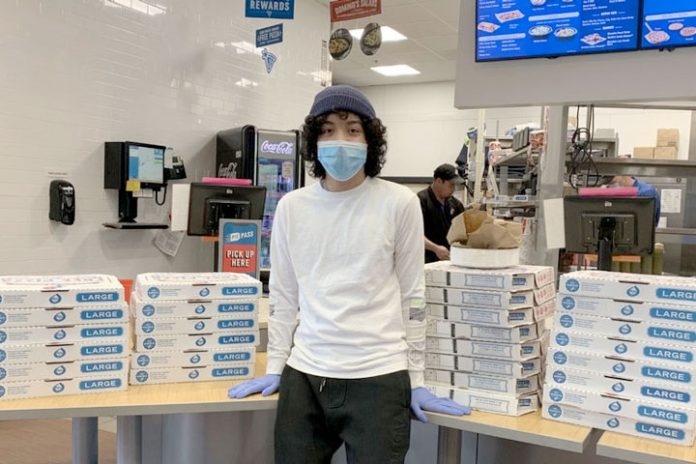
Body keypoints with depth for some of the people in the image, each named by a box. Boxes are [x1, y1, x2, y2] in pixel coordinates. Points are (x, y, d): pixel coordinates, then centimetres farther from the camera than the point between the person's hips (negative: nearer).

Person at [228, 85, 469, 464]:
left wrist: (416, 380, 2)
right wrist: (274, 368, 9)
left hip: (379, 377, -2)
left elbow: (412, 295, 1)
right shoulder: (291, 207, 5)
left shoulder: (399, 204, -3)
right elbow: (283, 296, 11)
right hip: (303, 376, 3)